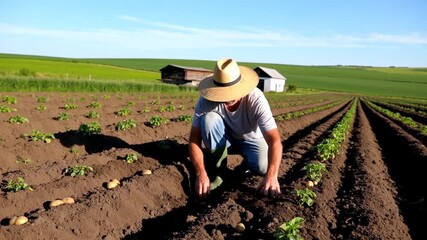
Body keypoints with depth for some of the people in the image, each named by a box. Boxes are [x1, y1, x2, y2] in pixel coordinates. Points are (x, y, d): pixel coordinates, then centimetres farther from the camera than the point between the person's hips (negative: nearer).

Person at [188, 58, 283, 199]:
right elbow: (194, 140, -28)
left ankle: (247, 160, 8)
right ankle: (216, 172, -13)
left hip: (250, 139, -1)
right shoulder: (207, 100, -30)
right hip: (223, 137, 1)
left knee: (263, 168, -31)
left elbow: (274, 140, -40)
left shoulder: (256, 99, -34)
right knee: (208, 119, -32)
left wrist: (271, 176, -55)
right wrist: (201, 174, -40)